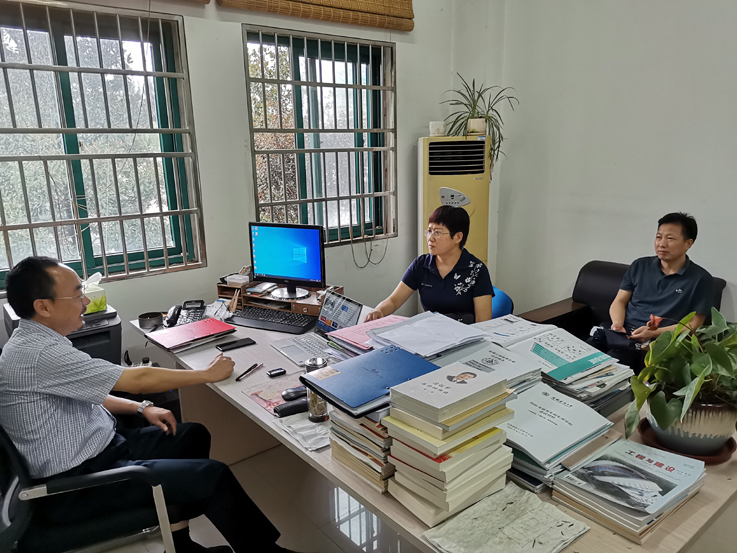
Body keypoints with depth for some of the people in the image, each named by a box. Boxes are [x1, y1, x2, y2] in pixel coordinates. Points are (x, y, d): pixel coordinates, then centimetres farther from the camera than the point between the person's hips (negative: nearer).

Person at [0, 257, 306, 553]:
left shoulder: (34, 340, 6)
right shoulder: (38, 354, -26)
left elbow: (84, 395, 16)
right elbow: (138, 379, -25)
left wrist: (141, 408, 3)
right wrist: (208, 374, -13)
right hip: (71, 488, -10)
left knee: (193, 435, 12)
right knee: (213, 476, -16)